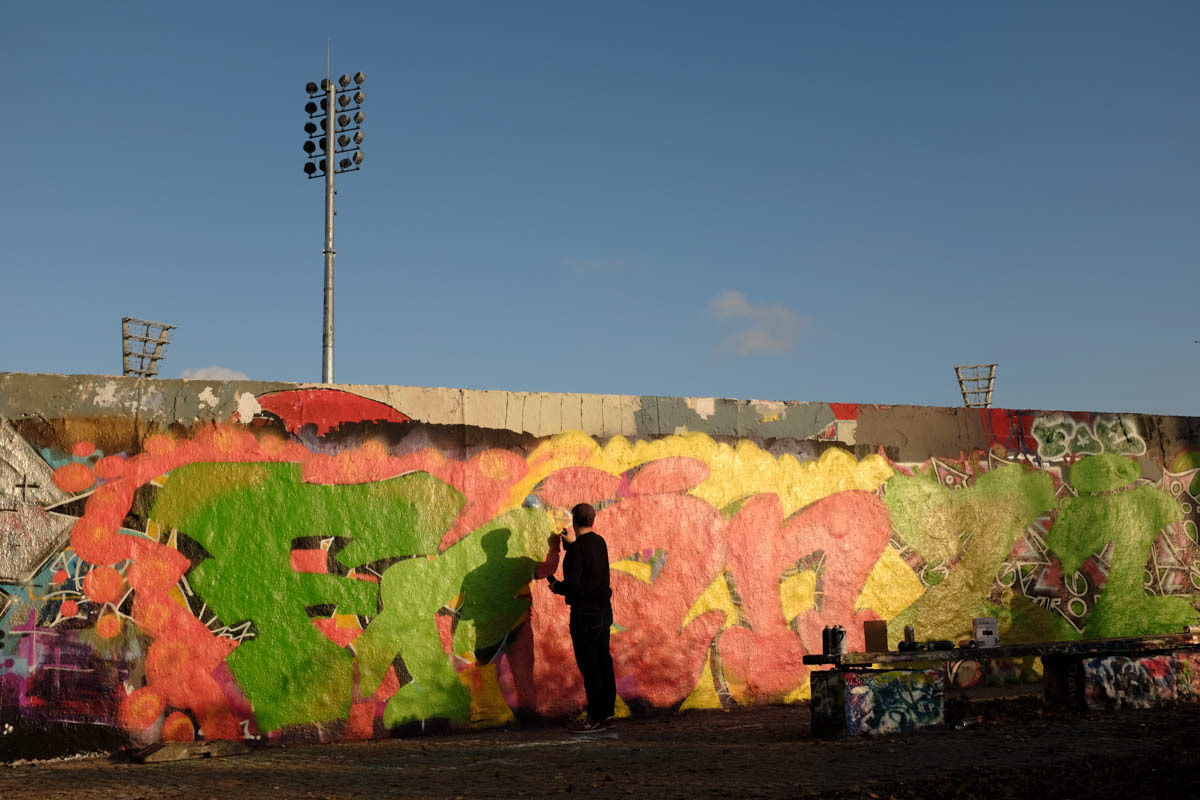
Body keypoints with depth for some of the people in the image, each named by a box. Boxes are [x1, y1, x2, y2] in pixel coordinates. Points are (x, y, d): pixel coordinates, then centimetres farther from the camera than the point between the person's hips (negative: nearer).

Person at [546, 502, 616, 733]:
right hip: (604, 610, 8)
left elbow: (572, 585, -22)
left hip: (585, 613, -8)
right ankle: (607, 712, 19)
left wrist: (556, 586, -1)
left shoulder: (577, 549, -17)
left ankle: (596, 718, 0)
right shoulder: (600, 543, 7)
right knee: (603, 662, 13)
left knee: (589, 666, -3)